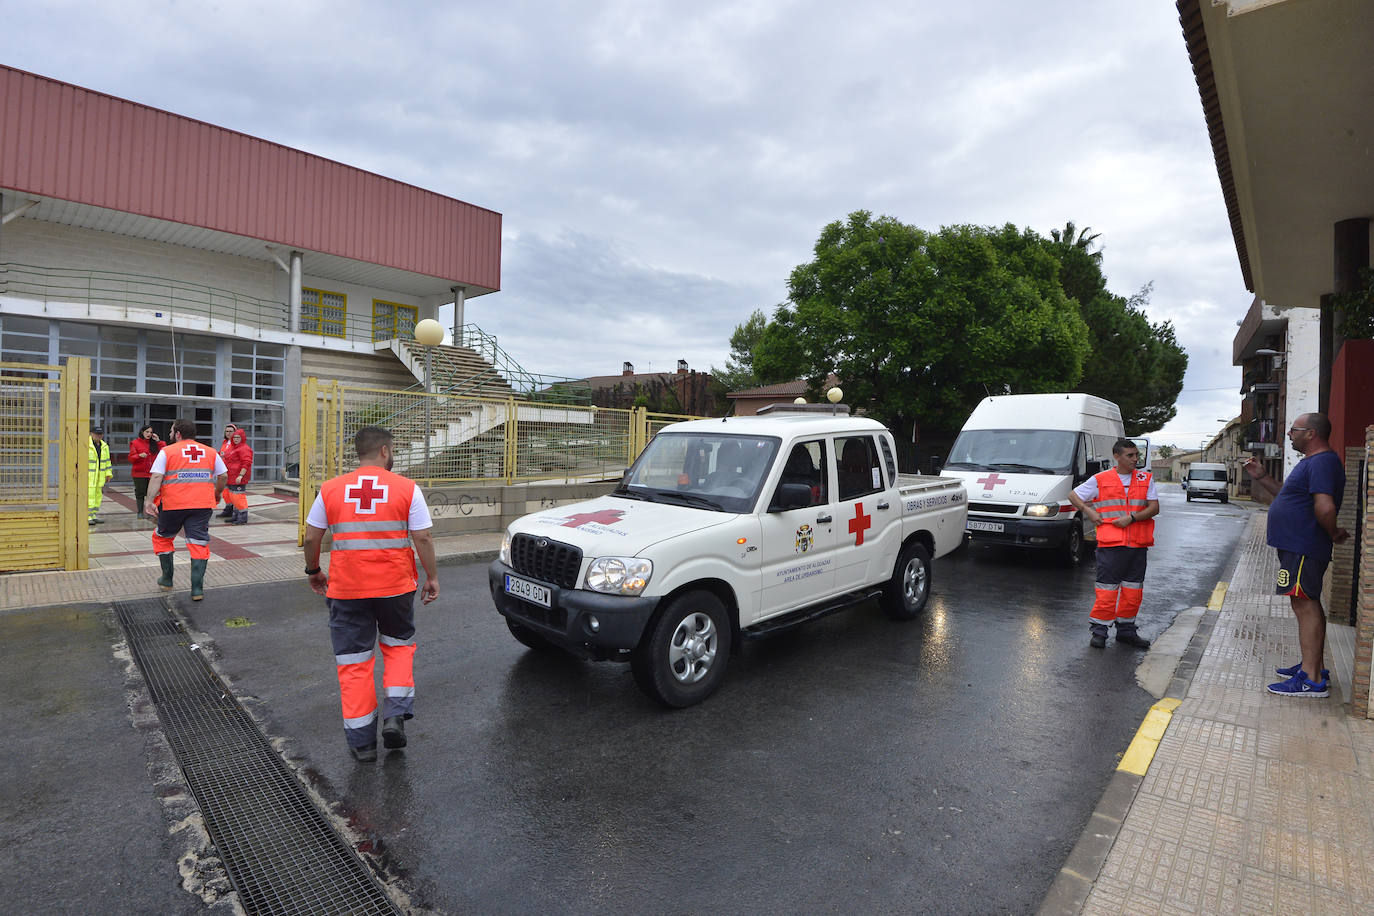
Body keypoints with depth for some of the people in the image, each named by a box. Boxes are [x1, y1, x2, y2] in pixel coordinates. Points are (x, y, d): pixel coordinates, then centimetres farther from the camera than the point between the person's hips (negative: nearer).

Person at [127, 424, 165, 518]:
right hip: (139, 473, -2)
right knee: (140, 493, 1)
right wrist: (139, 455, -21)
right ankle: (140, 512, 9)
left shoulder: (154, 443, 10)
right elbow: (131, 458, -2)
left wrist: (158, 441, -4)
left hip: (152, 473, 2)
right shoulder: (135, 443, 1)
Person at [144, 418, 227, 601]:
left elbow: (156, 477, -9)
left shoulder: (167, 452, 1)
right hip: (203, 505, 2)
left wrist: (150, 501, -10)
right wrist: (217, 494, 26)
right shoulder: (210, 452, 9)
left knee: (163, 538, 22)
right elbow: (223, 475, 11)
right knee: (199, 544, 3)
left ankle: (167, 578, 31)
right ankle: (197, 588, -2)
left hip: (174, 504, -2)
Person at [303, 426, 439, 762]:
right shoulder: (407, 489, -6)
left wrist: (314, 571, 21)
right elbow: (423, 538, -8)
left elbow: (311, 538, 4)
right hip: (395, 586, -1)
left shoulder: (330, 490, 0)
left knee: (353, 661, 11)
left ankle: (361, 741, 17)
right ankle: (396, 716, 10)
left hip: (346, 588, 1)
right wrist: (432, 577, 3)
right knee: (399, 645, 22)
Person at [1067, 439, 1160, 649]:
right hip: (1110, 543, -3)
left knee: (1133, 588, 9)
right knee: (1107, 587, -4)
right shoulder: (1100, 480, 3)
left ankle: (1126, 630, 22)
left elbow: (1154, 508, 3)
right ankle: (1099, 630, 6)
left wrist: (1131, 518, -12)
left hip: (1138, 544, 3)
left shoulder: (1146, 479, 10)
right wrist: (1089, 511, -4)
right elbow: (1073, 495, 11)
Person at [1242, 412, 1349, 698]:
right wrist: (1261, 476, 20)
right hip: (1296, 546, 11)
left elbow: (1325, 507, -29)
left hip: (1303, 550, -11)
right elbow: (1288, 495, 29)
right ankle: (1310, 666, 29)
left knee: (1306, 607, -9)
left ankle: (1312, 680, -6)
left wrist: (1333, 534, -13)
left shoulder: (1322, 462, -17)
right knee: (1307, 607, 17)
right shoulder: (1312, 462, 18)